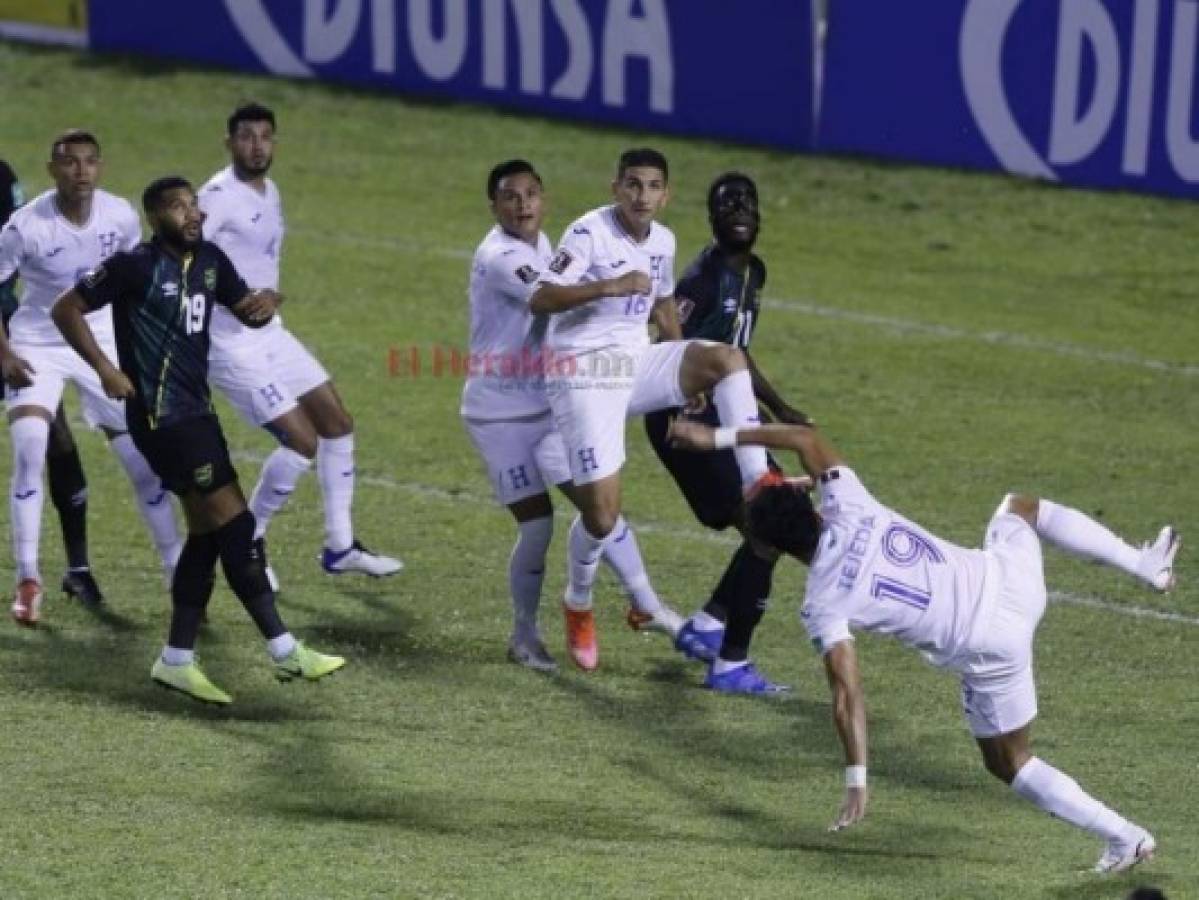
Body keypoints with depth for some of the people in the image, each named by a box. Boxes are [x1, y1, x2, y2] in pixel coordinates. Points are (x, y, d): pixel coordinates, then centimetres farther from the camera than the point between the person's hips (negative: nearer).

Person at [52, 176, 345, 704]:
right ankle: (285, 653, -7)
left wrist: (265, 304, -5)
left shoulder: (209, 260, 8)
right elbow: (66, 309, -8)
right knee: (233, 523, -10)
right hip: (161, 416, -9)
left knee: (208, 531, 11)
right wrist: (105, 369, -14)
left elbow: (245, 310, 19)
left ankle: (177, 661, 18)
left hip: (195, 411, 9)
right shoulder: (136, 267, -13)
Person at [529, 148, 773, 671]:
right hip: (585, 375, -6)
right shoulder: (589, 233, -14)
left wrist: (687, 377, 23)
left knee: (727, 358, -18)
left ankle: (756, 483, -17)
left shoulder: (662, 241, 9)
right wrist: (610, 287, -34)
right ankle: (578, 606, 19)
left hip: (638, 366, 6)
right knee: (602, 514, -10)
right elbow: (540, 300, -24)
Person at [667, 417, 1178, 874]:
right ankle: (1145, 566, 34)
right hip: (1007, 577, 5)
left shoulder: (822, 605, -12)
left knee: (1008, 763, 20)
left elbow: (847, 691, -19)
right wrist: (720, 437, 7)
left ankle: (1124, 838, 13)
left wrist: (856, 781, -17)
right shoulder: (848, 509, -3)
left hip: (988, 653, -5)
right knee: (1021, 508, 38)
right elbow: (807, 438, 7)